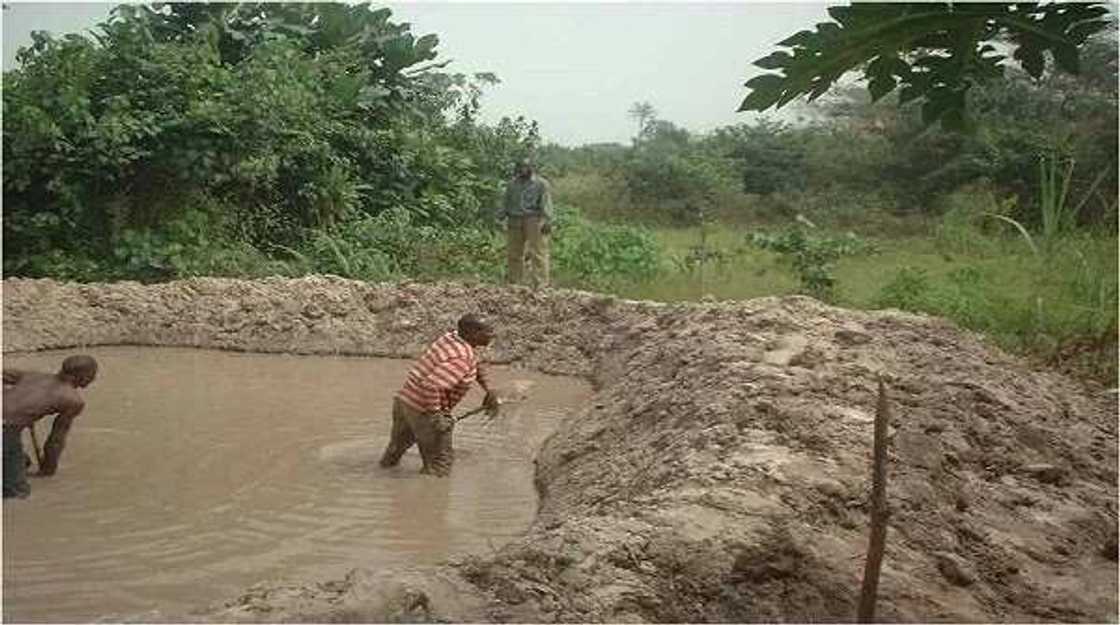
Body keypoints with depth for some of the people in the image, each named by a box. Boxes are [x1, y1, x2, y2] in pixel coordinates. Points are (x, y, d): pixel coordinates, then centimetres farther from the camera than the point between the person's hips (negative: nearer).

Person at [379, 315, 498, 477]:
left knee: (397, 447, 31)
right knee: (439, 466, 3)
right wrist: (436, 415, -26)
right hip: (424, 410, -10)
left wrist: (488, 389, 15)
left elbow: (475, 363, 23)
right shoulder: (462, 359, -25)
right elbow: (430, 386, -35)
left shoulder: (454, 336, 3)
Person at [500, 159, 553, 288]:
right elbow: (506, 202, 22)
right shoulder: (512, 184, 18)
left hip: (534, 221, -5)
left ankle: (540, 283, -8)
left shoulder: (541, 184, 2)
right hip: (515, 222, 5)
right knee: (514, 252, 8)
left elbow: (546, 203, -7)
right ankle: (514, 281, 18)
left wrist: (547, 221, -17)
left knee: (537, 253, -8)